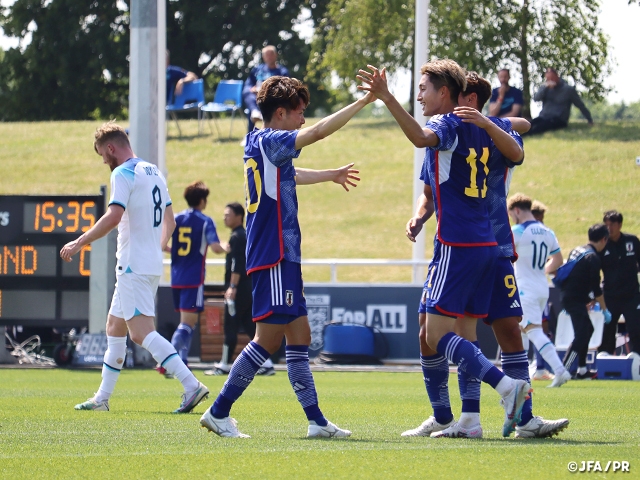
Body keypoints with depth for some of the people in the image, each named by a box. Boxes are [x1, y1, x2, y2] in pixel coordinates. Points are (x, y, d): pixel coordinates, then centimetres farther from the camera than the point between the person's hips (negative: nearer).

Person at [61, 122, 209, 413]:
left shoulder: (123, 173, -11)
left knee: (141, 333, -15)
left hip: (134, 266, -10)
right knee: (115, 326, 18)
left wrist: (79, 242, -19)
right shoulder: (154, 173, 16)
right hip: (152, 264, 10)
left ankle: (191, 385, -27)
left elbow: (114, 216, -25)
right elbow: (170, 220, 23)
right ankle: (102, 398, 22)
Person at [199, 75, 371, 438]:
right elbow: (319, 132, -24)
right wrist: (365, 101, -22)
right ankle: (219, 412, -6)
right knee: (269, 338, -10)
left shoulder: (258, 144, 17)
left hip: (282, 258, 10)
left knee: (300, 336, 7)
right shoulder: (270, 142, -11)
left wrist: (331, 175, 52)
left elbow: (289, 175, 38)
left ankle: (317, 421, 6)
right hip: (274, 258, -10)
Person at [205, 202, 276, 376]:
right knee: (251, 327, 8)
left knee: (230, 327, -4)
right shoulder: (247, 236, 18)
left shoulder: (237, 237, -12)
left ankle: (225, 365, -1)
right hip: (249, 288, 10)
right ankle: (266, 364, 4)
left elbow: (237, 265, -20)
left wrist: (232, 287, -22)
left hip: (239, 289, -10)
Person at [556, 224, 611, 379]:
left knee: (588, 329, 21)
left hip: (568, 296, 10)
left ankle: (582, 370, 24)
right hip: (576, 300, -10)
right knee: (581, 336, -13)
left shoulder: (576, 250, 13)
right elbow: (596, 288, -15)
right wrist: (605, 310, -8)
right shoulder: (592, 257, -13)